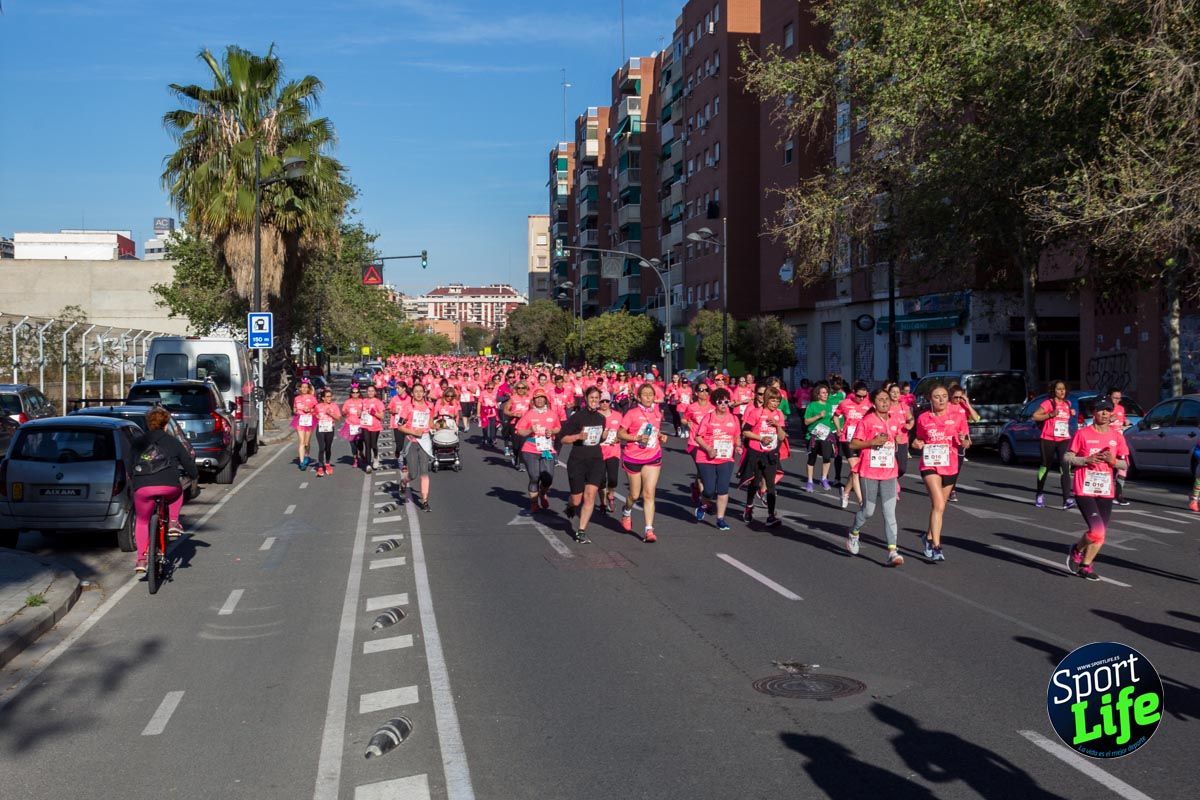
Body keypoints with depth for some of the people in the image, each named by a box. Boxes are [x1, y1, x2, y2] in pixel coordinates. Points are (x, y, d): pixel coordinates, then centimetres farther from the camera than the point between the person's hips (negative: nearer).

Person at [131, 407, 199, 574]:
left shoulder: (139, 442, 20)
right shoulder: (172, 442, 13)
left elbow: (131, 465, 29)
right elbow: (187, 461, 18)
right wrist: (195, 476, 37)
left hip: (142, 488, 2)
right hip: (168, 486, -2)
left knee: (141, 522, 18)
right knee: (178, 490, 34)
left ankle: (141, 560, 10)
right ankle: (173, 524, 21)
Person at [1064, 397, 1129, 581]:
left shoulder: (1117, 436, 5)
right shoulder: (1082, 433, -4)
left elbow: (1125, 465, 9)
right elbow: (1067, 457, 1)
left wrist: (1113, 460, -12)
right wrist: (1087, 459, -15)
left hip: (1106, 492, 4)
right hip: (1084, 490, -4)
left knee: (1099, 534, 6)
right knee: (1097, 531, -16)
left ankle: (1085, 566, 25)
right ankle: (1077, 550, 14)